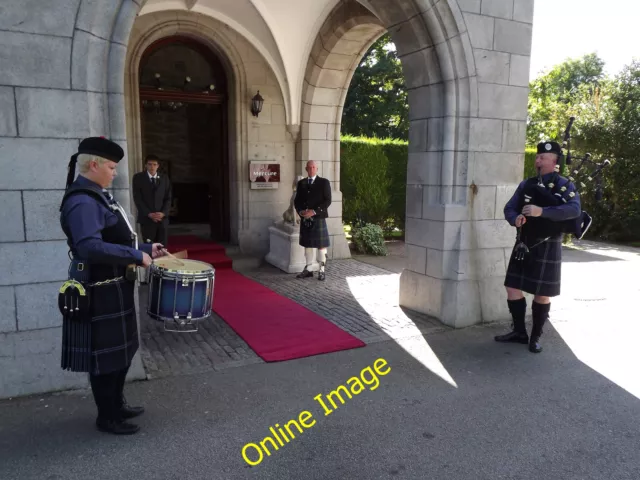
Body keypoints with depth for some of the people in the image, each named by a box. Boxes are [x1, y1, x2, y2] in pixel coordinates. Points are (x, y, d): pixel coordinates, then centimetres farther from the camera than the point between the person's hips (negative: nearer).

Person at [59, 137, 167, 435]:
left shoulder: (96, 196, 12)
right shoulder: (82, 202, -21)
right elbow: (91, 247, -33)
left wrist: (146, 249, 10)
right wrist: (137, 256, -26)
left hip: (113, 289, 10)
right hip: (100, 295, -10)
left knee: (120, 351, 21)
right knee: (105, 357, 5)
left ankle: (116, 404, 38)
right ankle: (107, 418, 22)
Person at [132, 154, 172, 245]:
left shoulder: (164, 178, 12)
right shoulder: (138, 177, 3)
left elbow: (168, 198, 9)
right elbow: (137, 198, -3)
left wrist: (163, 213, -8)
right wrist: (149, 214, -12)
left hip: (163, 218, 3)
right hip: (147, 219, -2)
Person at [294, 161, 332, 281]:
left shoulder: (324, 182, -1)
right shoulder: (301, 183, 11)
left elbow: (327, 201, -8)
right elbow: (297, 200, 12)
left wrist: (314, 211, -16)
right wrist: (300, 211, -8)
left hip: (318, 218, -4)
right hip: (305, 218, 4)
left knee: (321, 244, -1)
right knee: (307, 244, 9)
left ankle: (321, 270, 6)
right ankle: (308, 269, 17)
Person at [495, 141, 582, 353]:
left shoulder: (565, 185, -4)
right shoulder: (526, 184, 10)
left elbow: (574, 209, -22)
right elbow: (509, 208, 6)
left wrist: (542, 211, -33)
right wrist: (515, 219, -17)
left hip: (547, 248, -4)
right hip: (524, 245, 5)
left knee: (542, 294, 5)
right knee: (513, 288, 6)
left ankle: (536, 337, 20)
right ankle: (519, 332, 23)